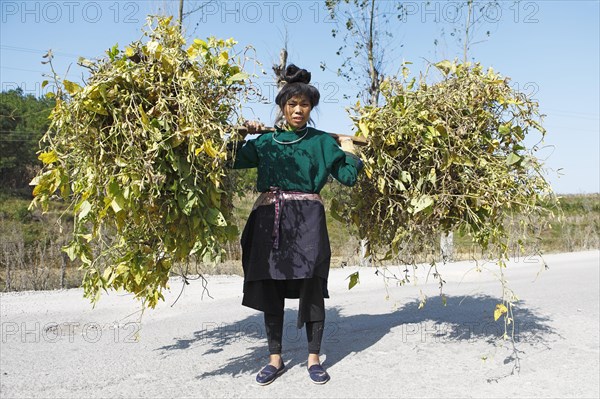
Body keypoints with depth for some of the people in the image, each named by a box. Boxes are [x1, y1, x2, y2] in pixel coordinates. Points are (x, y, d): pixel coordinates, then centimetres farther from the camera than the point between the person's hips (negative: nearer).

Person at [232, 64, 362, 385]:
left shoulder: (322, 141, 10)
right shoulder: (265, 141, 13)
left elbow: (348, 177, 7)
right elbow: (232, 160, 6)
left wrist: (349, 151, 3)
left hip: (308, 221, -2)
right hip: (270, 220, 2)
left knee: (312, 286, -4)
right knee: (270, 287, 4)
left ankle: (314, 359, 12)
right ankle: (275, 358, 18)